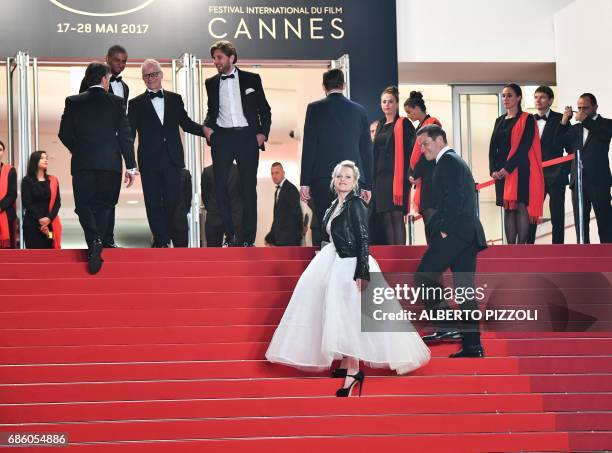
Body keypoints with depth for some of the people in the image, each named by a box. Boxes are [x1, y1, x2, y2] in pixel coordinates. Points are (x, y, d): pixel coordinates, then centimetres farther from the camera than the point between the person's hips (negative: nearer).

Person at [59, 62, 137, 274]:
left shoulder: (73, 102, 2)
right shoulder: (116, 102, 0)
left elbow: (64, 134, 3)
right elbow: (125, 135, -2)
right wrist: (131, 166, 2)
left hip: (82, 163, 0)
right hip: (110, 163, 0)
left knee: (84, 206, 5)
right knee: (103, 205, 11)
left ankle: (94, 242, -19)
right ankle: (98, 245, 1)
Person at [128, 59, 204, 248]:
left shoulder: (175, 99, 12)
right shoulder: (136, 104, 6)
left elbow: (186, 124, 16)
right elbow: (129, 133, 2)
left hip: (173, 160, 1)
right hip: (149, 162, -1)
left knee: (172, 202, 2)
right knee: (153, 203, 0)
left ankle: (162, 239, 14)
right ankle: (161, 240, 6)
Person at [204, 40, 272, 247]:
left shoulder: (251, 79, 5)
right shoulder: (211, 83, 12)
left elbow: (264, 109, 8)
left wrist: (263, 133, -3)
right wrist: (207, 125, 3)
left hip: (247, 136, -2)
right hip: (222, 137, 2)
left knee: (248, 188, -1)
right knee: (220, 186, -5)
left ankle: (248, 238, 2)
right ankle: (230, 235, 5)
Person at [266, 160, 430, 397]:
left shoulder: (356, 204, -13)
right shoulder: (336, 204, 12)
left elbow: (363, 240, -17)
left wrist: (361, 273, -23)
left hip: (350, 266, -9)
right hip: (334, 264, 9)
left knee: (349, 317, -10)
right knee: (338, 315, 12)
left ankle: (353, 371, -6)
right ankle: (345, 365, 21)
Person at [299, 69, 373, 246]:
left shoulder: (315, 108, 0)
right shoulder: (359, 110, 8)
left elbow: (309, 146, -2)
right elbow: (366, 150, 10)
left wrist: (304, 182, 0)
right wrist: (367, 185, 15)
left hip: (322, 178, -2)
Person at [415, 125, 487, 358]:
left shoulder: (448, 161, -5)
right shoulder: (456, 161, 26)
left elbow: (454, 198, -17)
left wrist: (444, 231, -16)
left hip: (454, 233, -10)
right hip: (468, 234, 10)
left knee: (423, 276, -6)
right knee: (465, 289, 6)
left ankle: (446, 327, -10)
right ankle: (472, 345, 3)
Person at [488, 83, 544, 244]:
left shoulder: (527, 119, -2)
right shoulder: (500, 121, 17)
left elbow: (524, 147, -12)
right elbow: (493, 147, 12)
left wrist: (507, 168, -17)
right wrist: (494, 170, -3)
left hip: (520, 169, -6)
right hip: (501, 172, 6)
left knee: (521, 207, -8)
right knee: (508, 209, 4)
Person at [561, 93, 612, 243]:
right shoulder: (575, 128, 15)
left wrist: (585, 120, -14)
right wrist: (564, 122, -4)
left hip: (598, 181, -4)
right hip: (578, 180, 4)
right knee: (580, 223, 6)